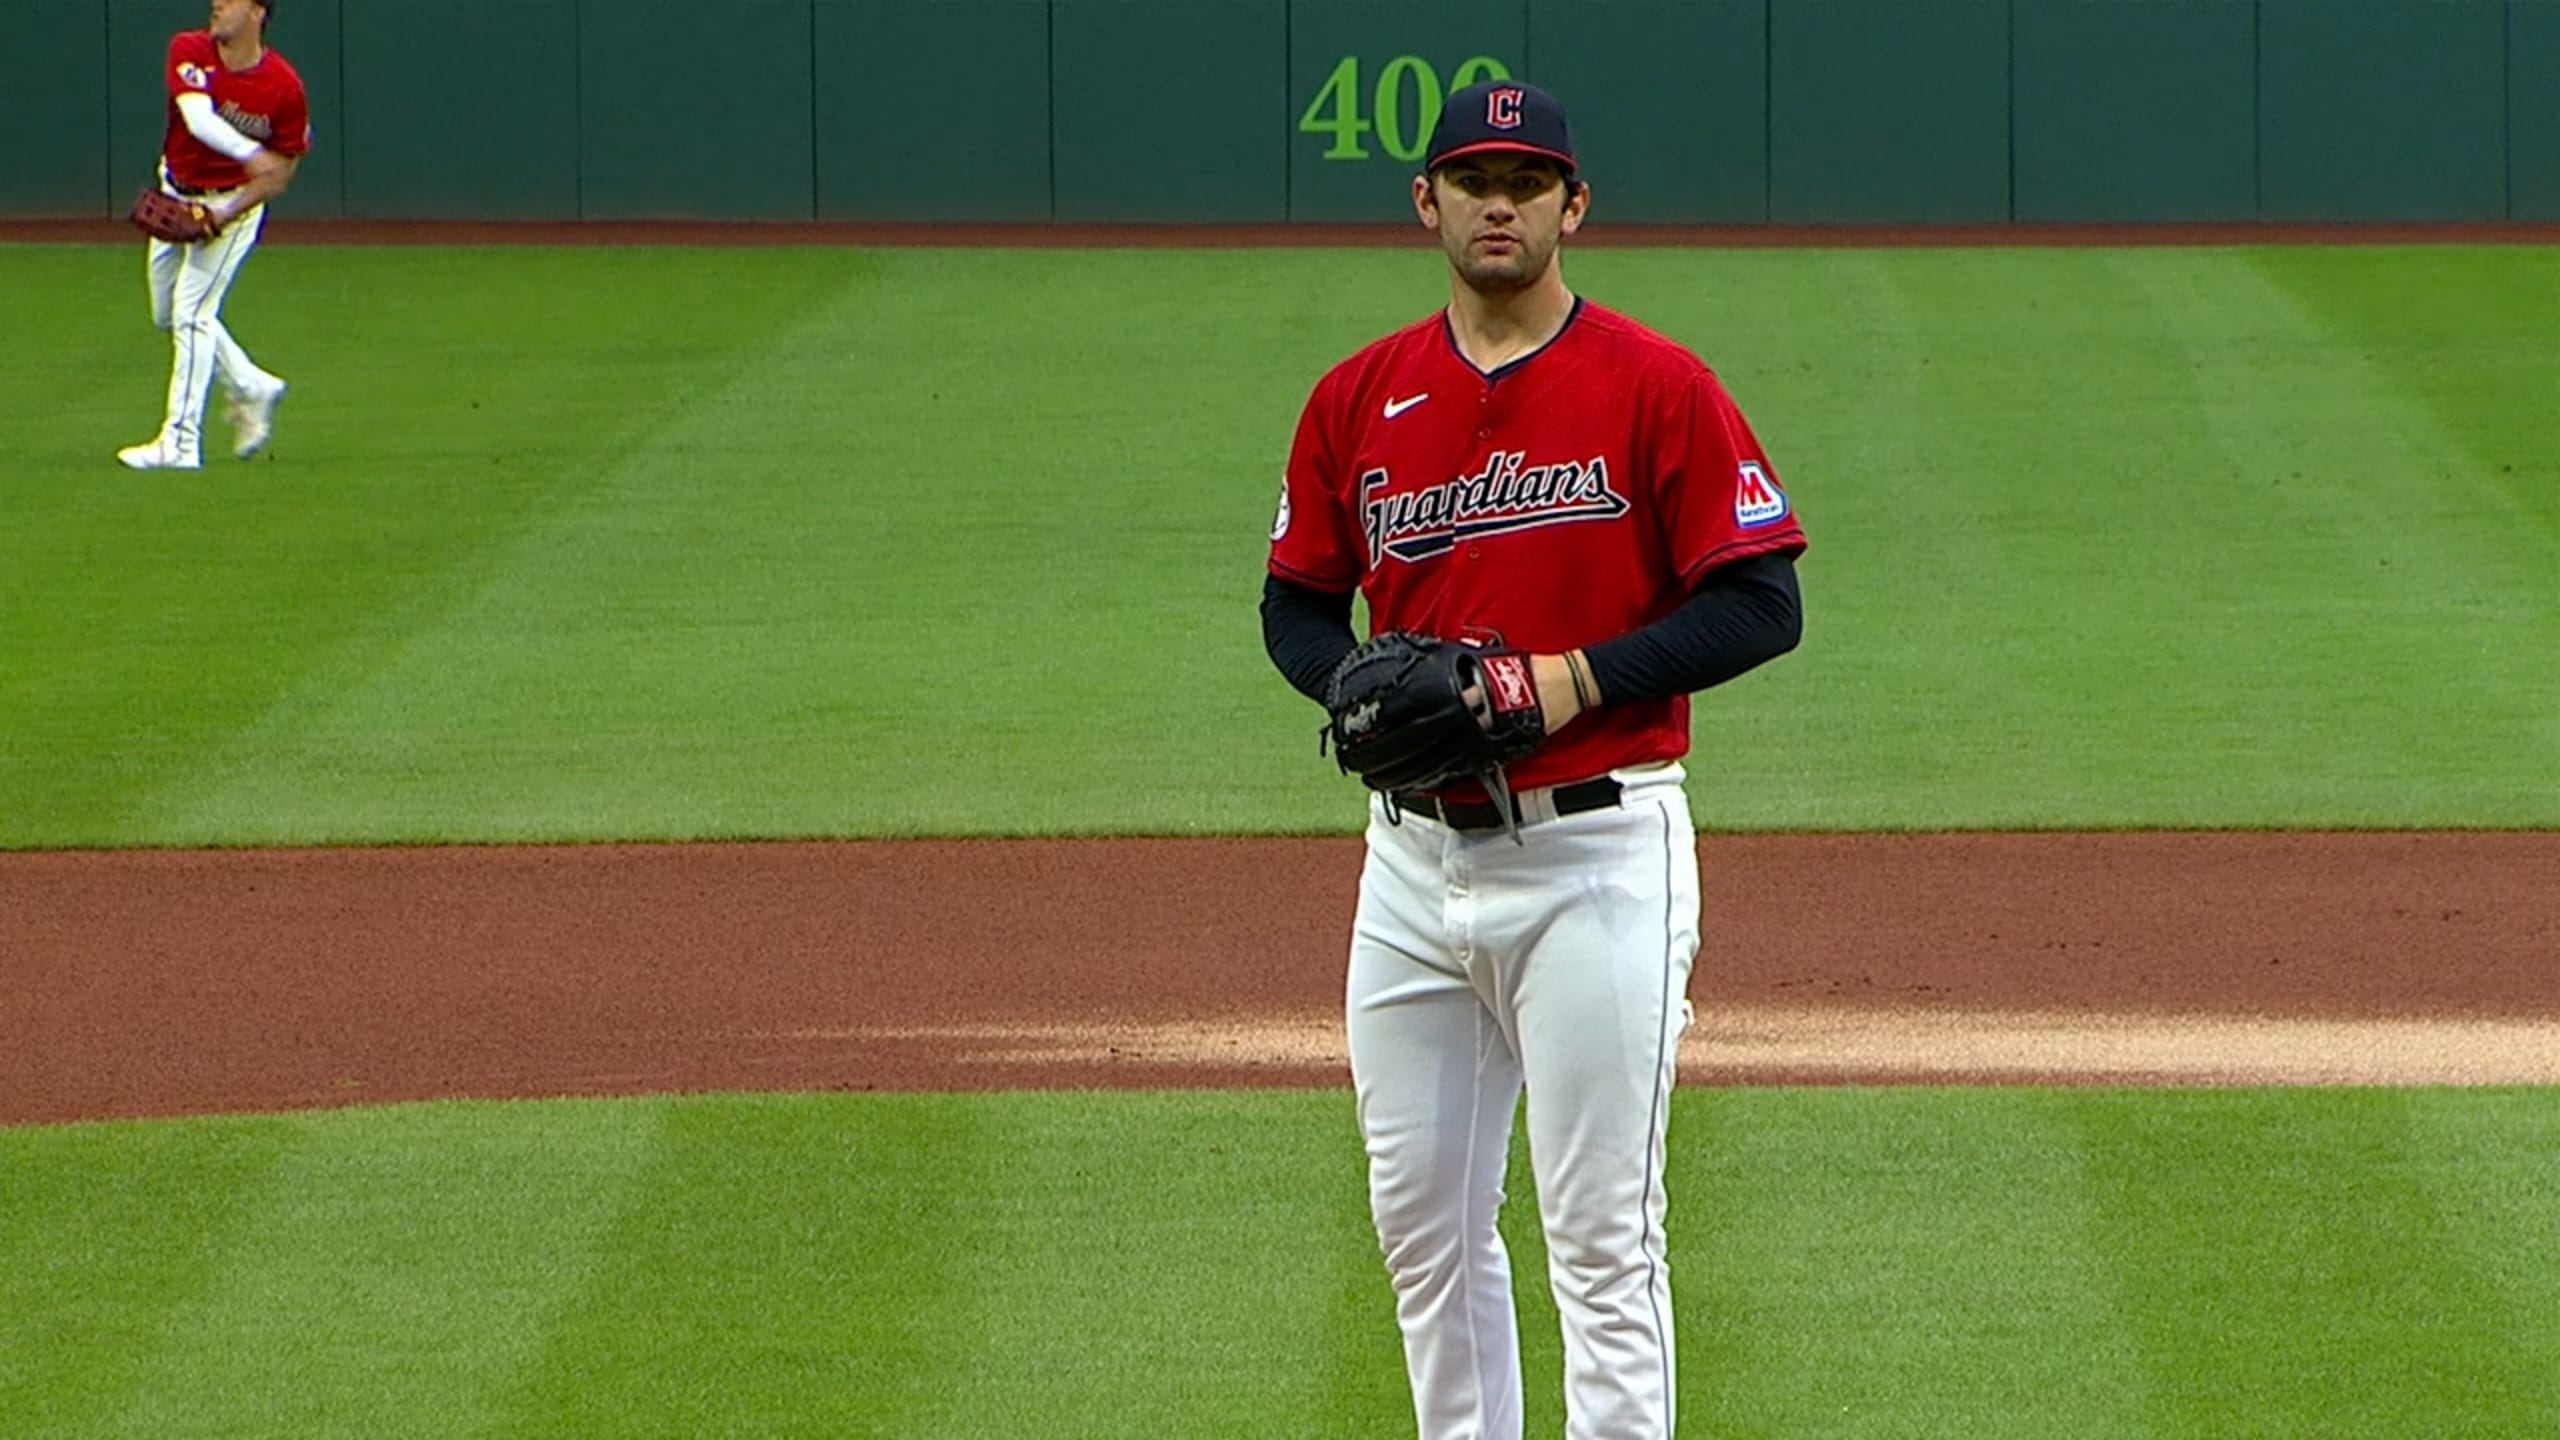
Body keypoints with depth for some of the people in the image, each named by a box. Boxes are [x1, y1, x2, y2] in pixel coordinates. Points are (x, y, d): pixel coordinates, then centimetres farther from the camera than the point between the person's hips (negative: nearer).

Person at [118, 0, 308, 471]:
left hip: (233, 203, -5)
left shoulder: (284, 87, -19)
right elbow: (198, 118, -33)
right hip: (176, 196, 5)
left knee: (191, 313, -12)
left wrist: (226, 216, -22)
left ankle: (180, 443, -8)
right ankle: (251, 389, 31)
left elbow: (280, 173, -10)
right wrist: (250, 153, -49)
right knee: (167, 316, 14)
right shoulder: (190, 51, -15)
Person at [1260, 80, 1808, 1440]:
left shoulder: (1656, 386, -5)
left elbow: (1760, 603, -7)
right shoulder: (1360, 398, 8)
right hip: (1413, 854, 5)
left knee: (1602, 1235, -6)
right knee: (1422, 1223, 10)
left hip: (1595, 853, -5)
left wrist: (1577, 678, -18)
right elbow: (1296, 602, 16)